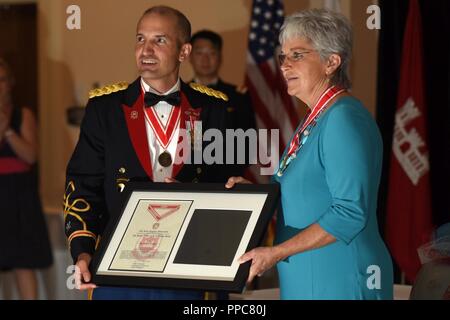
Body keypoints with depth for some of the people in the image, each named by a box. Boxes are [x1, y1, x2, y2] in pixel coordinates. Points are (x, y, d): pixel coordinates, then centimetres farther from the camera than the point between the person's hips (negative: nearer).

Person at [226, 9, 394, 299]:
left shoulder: (345, 118, -16)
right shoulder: (314, 120, 13)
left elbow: (351, 212, -23)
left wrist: (276, 252, -23)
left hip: (340, 282, -9)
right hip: (306, 280, 9)